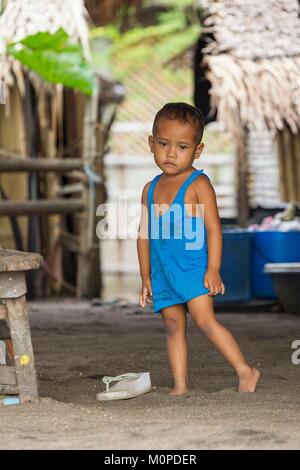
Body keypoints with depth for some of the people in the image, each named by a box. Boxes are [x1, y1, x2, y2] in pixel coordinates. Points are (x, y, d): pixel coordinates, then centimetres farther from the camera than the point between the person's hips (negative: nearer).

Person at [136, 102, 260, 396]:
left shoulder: (198, 184, -7)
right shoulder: (151, 189, 11)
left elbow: (213, 228, -11)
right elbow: (144, 234, 17)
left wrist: (213, 270, -17)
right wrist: (145, 277, 16)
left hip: (194, 268, -6)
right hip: (162, 271, 6)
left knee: (204, 319, -17)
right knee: (173, 326, 6)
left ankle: (245, 371, -11)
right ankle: (180, 386, 10)